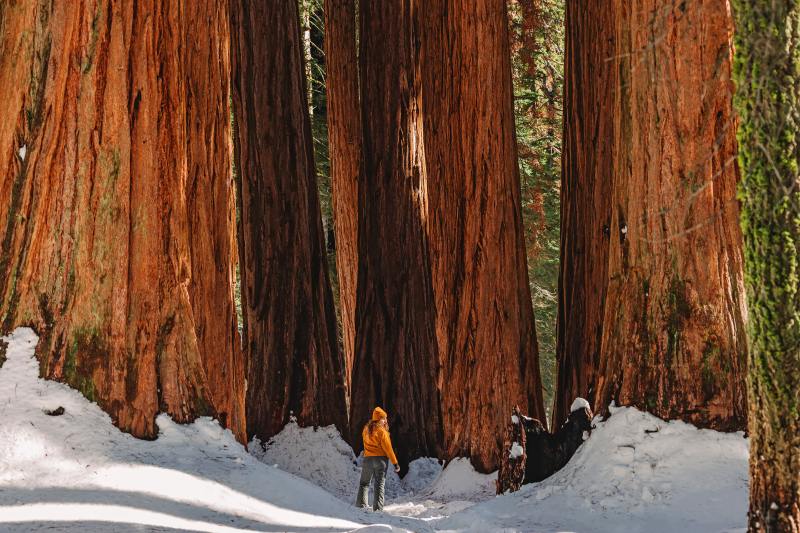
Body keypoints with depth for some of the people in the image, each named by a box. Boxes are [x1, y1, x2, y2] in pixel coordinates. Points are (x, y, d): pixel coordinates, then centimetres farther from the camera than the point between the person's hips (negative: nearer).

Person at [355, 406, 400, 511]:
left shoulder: (366, 429, 2)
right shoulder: (382, 431, -14)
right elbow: (388, 448, -13)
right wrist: (395, 463, -7)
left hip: (367, 459, 4)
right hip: (381, 459, -4)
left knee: (364, 483, 16)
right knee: (379, 485, 0)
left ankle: (361, 505, 7)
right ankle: (377, 509, -4)